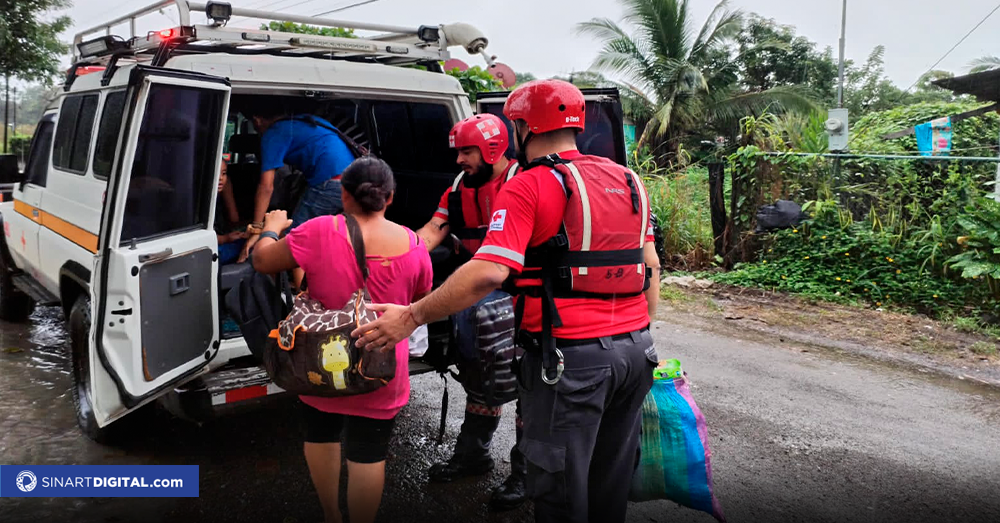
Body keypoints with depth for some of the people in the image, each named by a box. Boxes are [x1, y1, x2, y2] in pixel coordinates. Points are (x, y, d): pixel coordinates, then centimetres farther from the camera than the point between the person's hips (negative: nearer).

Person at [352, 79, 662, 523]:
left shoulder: (529, 187, -12)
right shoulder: (628, 181, 11)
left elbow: (488, 273, -22)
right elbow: (650, 265, 14)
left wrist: (411, 317, -15)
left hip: (571, 357, -7)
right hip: (635, 351, 7)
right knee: (611, 481, 21)